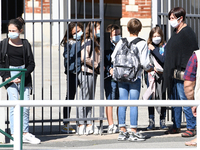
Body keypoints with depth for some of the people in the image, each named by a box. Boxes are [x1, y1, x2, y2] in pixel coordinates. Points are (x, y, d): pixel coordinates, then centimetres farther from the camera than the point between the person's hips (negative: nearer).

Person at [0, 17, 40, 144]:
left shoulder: (25, 44, 6)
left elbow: (31, 63, 5)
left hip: (24, 77, 2)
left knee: (26, 106, 2)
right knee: (14, 105, -9)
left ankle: (25, 134, 14)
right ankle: (14, 135, -7)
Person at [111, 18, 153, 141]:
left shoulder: (121, 42, 4)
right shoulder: (142, 43, -7)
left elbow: (113, 57, 6)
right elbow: (144, 62, -11)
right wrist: (149, 68, 10)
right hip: (135, 76, -4)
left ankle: (122, 131, 9)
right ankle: (134, 132, -1)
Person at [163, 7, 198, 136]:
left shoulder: (187, 32, -10)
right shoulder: (176, 33, 18)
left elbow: (192, 53, -16)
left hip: (182, 73, -9)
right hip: (173, 74, 9)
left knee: (185, 100, -8)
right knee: (174, 100, 11)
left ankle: (191, 128, -4)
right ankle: (176, 126, 18)